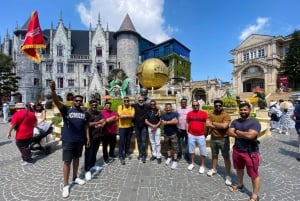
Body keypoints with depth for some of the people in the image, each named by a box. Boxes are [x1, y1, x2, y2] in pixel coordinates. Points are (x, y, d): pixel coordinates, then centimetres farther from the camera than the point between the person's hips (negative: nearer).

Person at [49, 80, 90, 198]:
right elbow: (56, 101, -25)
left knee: (76, 159, 19)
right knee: (67, 162, 3)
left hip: (80, 140, 4)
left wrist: (88, 138, 5)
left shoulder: (84, 113, 4)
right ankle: (66, 185, 19)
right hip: (68, 140, -4)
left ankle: (75, 178, 38)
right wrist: (53, 90, -43)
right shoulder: (66, 110, -7)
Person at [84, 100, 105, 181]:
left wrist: (99, 125, -17)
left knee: (95, 151, 17)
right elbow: (87, 124, -20)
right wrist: (98, 122, -13)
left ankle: (92, 166, 33)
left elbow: (104, 122, 5)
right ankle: (87, 170, 10)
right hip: (90, 136, -6)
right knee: (89, 153, 0)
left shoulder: (99, 113, 9)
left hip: (98, 135, 6)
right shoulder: (87, 113, -10)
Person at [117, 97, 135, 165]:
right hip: (122, 127, -3)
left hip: (130, 126, 3)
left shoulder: (132, 108, 0)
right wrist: (128, 116, -13)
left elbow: (133, 116, -15)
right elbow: (120, 116, -19)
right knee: (122, 141, -2)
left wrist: (124, 116, -17)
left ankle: (127, 153, 34)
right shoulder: (120, 107, -7)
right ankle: (121, 156, 8)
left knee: (128, 140, 15)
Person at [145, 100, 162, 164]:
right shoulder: (148, 111, 6)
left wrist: (156, 126, -15)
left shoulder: (158, 111, -2)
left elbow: (160, 120, -4)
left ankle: (158, 156, 10)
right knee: (152, 142, 12)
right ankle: (154, 154, 25)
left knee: (157, 143, -1)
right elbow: (146, 121, 2)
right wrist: (152, 125, -12)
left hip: (157, 128, -3)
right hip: (150, 128, 3)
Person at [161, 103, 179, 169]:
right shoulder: (163, 115, 2)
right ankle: (169, 157, 34)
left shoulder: (175, 114, -7)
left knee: (175, 147, 2)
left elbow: (176, 122, -22)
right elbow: (162, 123, -10)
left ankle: (175, 161, 10)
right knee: (168, 146, 17)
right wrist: (172, 121, -16)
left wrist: (167, 122, -15)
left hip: (173, 133, -3)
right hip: (166, 133, 4)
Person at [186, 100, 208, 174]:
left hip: (201, 136, -2)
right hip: (191, 135, 2)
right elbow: (187, 123, 8)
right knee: (191, 150, 14)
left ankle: (202, 165, 24)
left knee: (203, 151, 7)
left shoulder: (204, 113, -4)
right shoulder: (189, 113, 1)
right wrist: (187, 132, 2)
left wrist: (205, 133, -2)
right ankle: (192, 163, 32)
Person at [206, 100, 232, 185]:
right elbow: (207, 124, -13)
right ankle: (214, 169, 39)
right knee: (214, 155, 20)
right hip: (213, 138, 4)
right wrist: (219, 126, -19)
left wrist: (213, 123, -14)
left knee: (226, 157, 4)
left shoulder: (226, 115, -12)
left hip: (223, 139, -4)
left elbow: (224, 126, -26)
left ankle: (228, 175, 16)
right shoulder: (211, 114, -1)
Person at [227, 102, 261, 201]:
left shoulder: (255, 123, -14)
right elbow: (230, 132, -9)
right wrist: (244, 135, -18)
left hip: (251, 153, -5)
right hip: (237, 150, 6)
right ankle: (239, 184, 47)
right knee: (239, 169, 25)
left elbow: (250, 135, -27)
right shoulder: (235, 121, 1)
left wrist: (237, 131, -13)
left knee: (254, 175, 6)